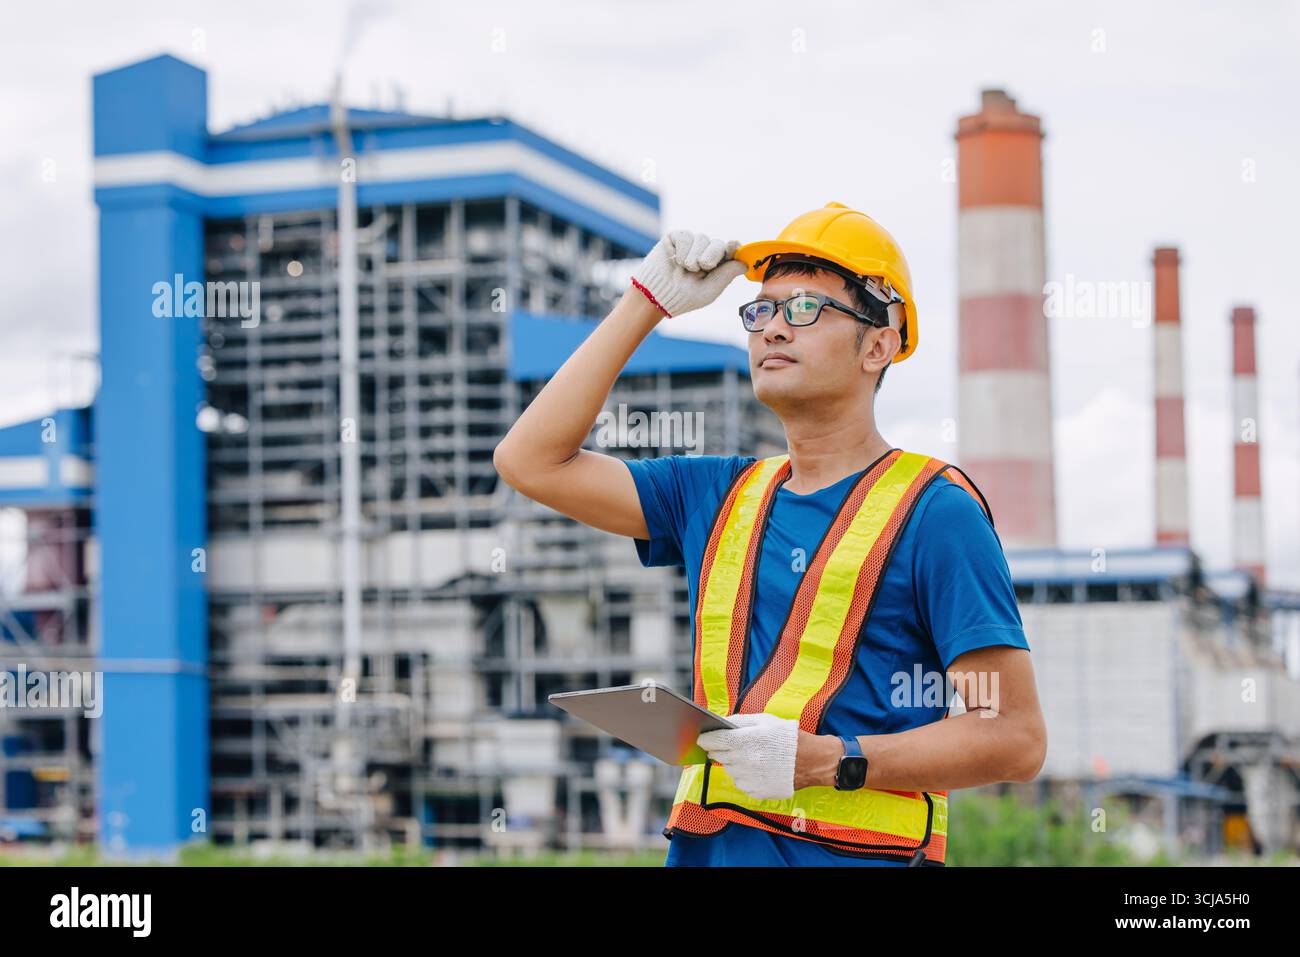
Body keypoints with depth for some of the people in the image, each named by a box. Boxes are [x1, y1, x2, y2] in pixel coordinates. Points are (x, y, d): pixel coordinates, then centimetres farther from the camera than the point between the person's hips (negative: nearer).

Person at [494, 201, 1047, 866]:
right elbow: (532, 460, 13)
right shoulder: (719, 495, 17)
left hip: (853, 853, -5)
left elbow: (1017, 739, -7)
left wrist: (829, 761, -18)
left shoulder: (933, 511, -2)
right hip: (704, 846, 5)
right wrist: (647, 301, 12)